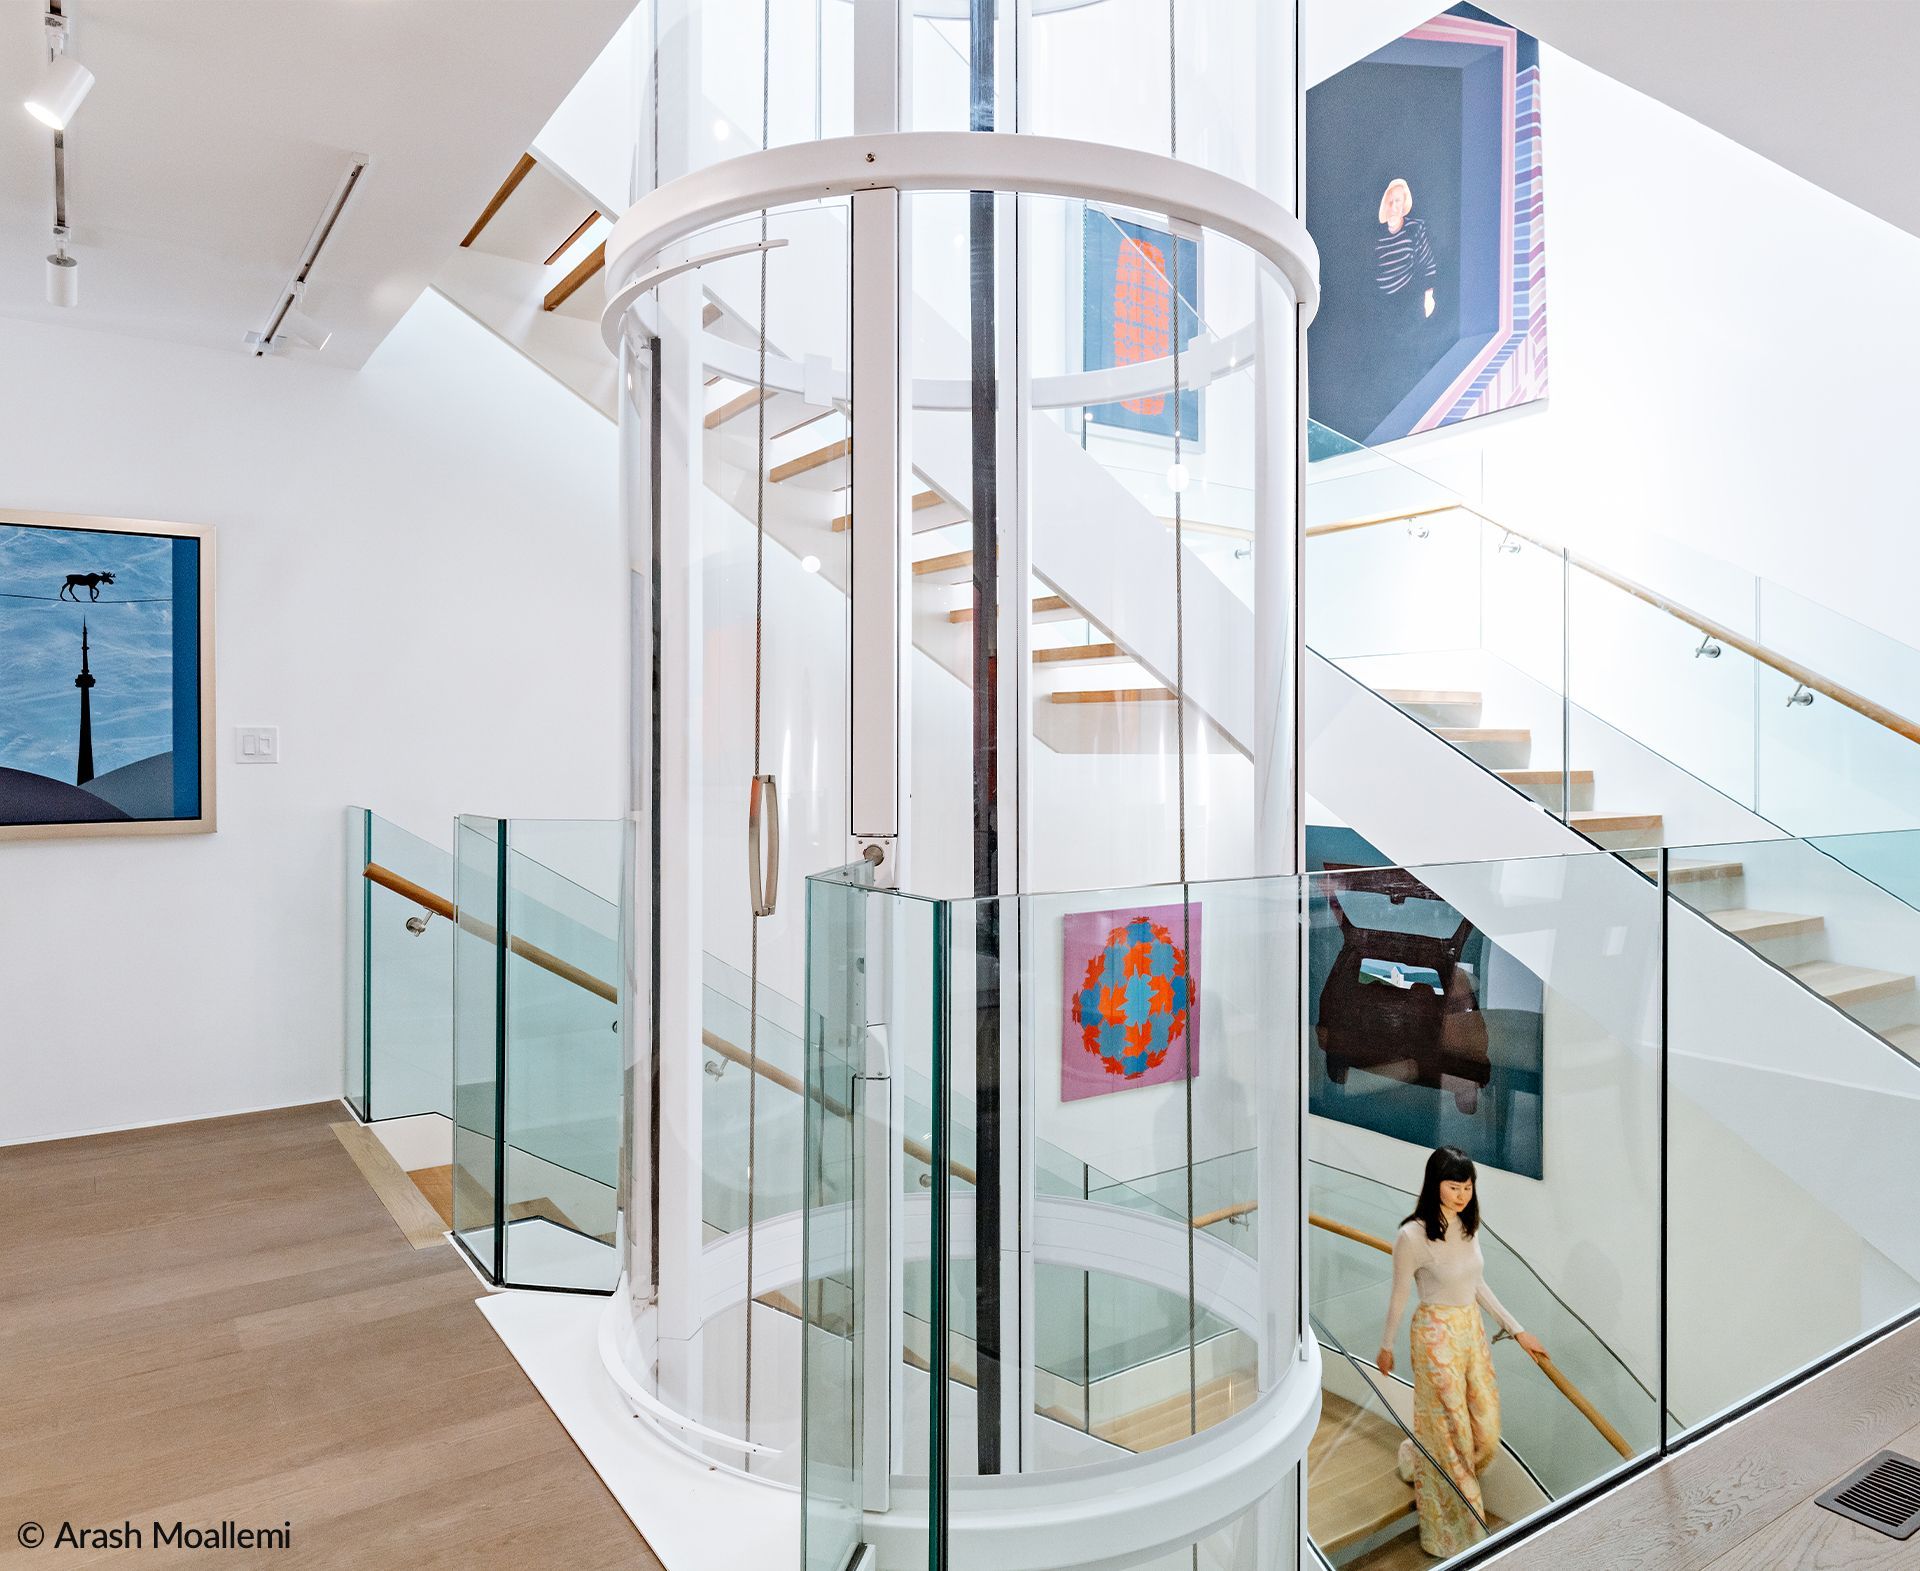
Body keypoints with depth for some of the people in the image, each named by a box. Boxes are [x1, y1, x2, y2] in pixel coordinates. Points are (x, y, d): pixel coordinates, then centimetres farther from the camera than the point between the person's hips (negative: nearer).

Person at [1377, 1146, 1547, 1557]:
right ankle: (1451, 1525, 29)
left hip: (1473, 1330, 7)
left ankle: (1419, 1457, 42)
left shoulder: (1468, 1227, -3)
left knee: (1485, 1426, 14)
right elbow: (1399, 1297, -10)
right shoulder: (1413, 1235, -23)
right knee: (1449, 1430, 7)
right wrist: (1386, 1347, 1)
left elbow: (1478, 1285, 12)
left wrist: (1517, 1330, 12)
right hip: (1437, 1336, -7)